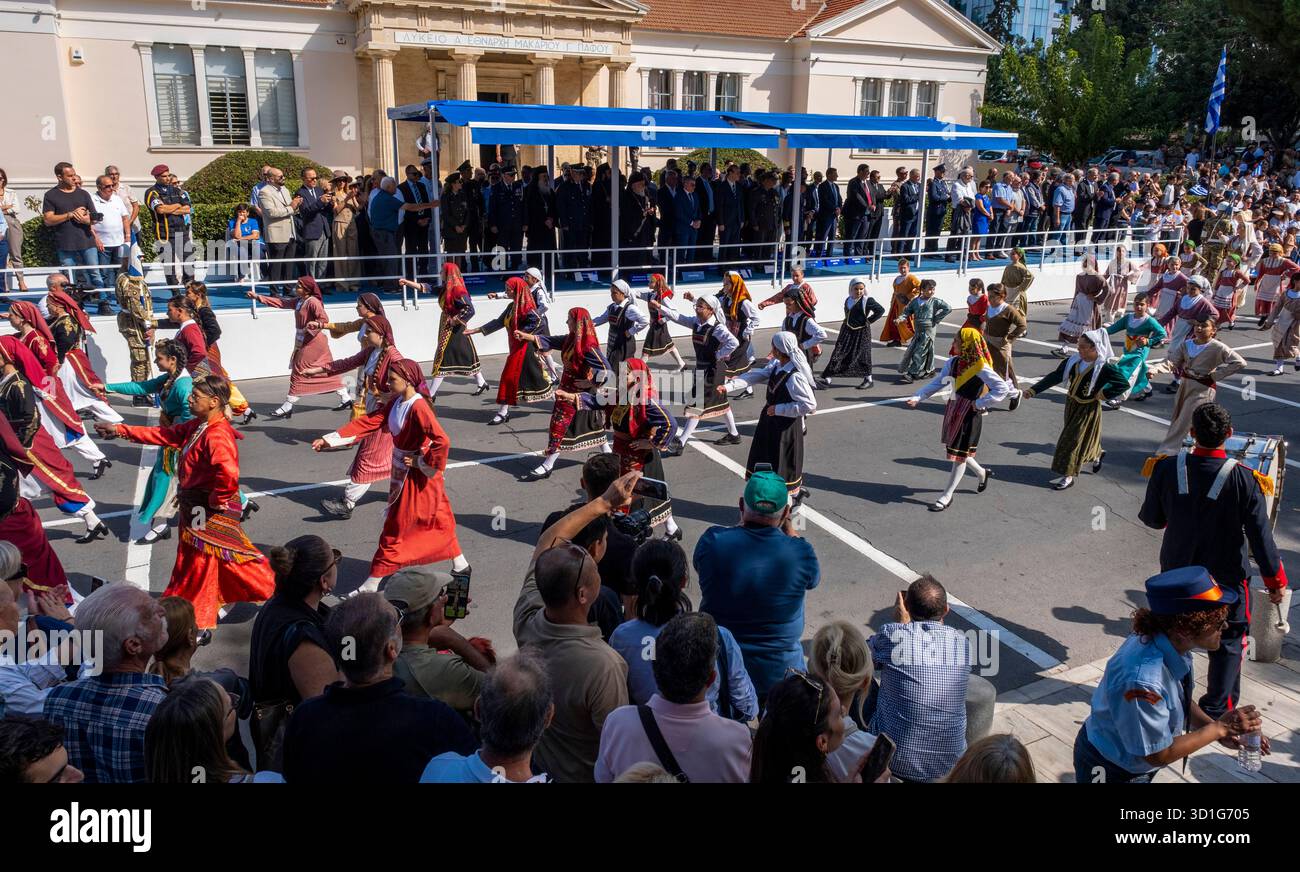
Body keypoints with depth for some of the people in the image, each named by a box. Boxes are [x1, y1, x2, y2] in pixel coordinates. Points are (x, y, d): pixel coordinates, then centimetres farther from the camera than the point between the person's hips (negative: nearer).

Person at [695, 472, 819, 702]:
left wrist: (743, 524, 5)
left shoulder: (712, 541, -20)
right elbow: (813, 578, 4)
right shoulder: (800, 552, -21)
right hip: (779, 676, -1)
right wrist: (788, 527, 6)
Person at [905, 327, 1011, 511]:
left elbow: (1003, 388, -18)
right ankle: (982, 473, 45)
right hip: (953, 411, 7)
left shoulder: (981, 369, -19)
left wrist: (980, 403, -18)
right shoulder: (954, 362, 0)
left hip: (969, 415, -7)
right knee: (956, 451, 19)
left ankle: (947, 496, 13)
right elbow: (937, 383, 1)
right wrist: (917, 397, -10)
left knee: (959, 455, 3)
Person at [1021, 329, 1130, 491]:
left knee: (1073, 440, -2)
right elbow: (1055, 376, -4)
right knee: (1084, 437, 23)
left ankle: (1068, 476, 10)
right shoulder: (1074, 360, -5)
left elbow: (1124, 384, -19)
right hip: (1071, 404, 6)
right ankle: (1097, 454, 52)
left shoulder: (1105, 367, -20)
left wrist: (1102, 394, -18)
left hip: (1088, 409, -6)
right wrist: (1033, 390, -11)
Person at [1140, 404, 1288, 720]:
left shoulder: (1166, 469, -16)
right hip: (1226, 577, -2)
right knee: (1228, 643, 16)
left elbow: (1151, 519, -3)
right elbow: (1261, 536, -13)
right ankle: (1217, 711, 20)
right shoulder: (1243, 479, -20)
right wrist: (1275, 581, 0)